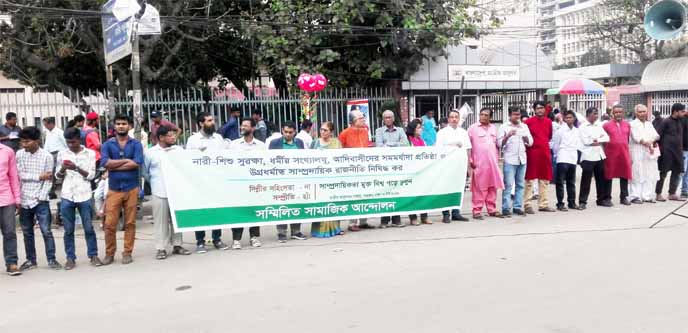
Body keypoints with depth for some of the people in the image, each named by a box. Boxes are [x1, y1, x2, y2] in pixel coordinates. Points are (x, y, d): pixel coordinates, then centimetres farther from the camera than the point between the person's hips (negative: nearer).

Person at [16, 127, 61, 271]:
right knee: (27, 232, 11)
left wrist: (41, 197, -12)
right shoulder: (19, 154, 1)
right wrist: (39, 176, -11)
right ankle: (30, 260, 23)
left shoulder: (47, 156, -5)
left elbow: (49, 180, -6)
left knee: (46, 231, -2)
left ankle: (51, 259, 7)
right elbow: (20, 175, -5)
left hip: (40, 200, -3)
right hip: (24, 200, 3)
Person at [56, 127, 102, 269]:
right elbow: (58, 176, 12)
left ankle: (93, 255, 13)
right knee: (68, 230, 5)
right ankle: (70, 258, 12)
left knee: (89, 228, 3)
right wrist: (63, 169, -9)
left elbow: (91, 175, -2)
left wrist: (76, 168, -16)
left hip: (84, 196, -2)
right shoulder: (62, 154, 8)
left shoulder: (90, 153, 2)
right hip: (66, 196, 2)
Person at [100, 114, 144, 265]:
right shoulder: (107, 144, 6)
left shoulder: (136, 144, 3)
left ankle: (127, 253, 15)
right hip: (113, 189, 1)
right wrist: (127, 160, -9)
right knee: (110, 224, -1)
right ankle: (109, 253, 13)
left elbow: (137, 163, -13)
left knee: (130, 223, 5)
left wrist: (115, 166, -10)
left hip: (131, 188, 0)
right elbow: (105, 163, -11)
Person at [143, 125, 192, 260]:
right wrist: (155, 183, 12)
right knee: (161, 221, -1)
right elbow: (144, 172, 10)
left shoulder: (179, 150, 7)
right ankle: (161, 248, 5)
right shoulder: (150, 153, 0)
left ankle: (177, 245, 18)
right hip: (160, 193, -3)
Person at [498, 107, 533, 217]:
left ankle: (518, 207, 12)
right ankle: (506, 208, -6)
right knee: (508, 184, -8)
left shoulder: (524, 127, 17)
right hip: (509, 159, -5)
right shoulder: (504, 127, 3)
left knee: (520, 184, 6)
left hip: (522, 159, 5)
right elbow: (500, 143, -4)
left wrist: (525, 137, -6)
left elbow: (530, 142, 15)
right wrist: (508, 136, -20)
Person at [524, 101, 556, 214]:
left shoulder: (548, 121, 9)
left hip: (545, 153, 6)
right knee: (529, 180, -2)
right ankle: (527, 205, 1)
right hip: (532, 153, -6)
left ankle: (543, 204, 19)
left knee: (544, 180, 11)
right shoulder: (528, 121, -7)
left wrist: (543, 144, 13)